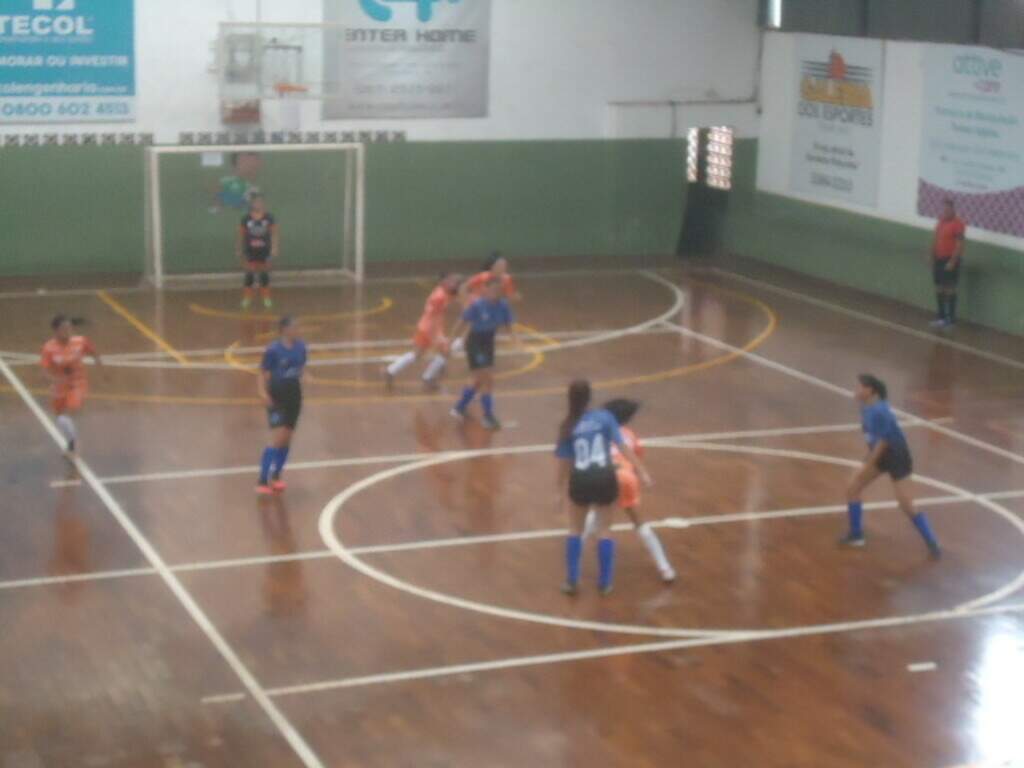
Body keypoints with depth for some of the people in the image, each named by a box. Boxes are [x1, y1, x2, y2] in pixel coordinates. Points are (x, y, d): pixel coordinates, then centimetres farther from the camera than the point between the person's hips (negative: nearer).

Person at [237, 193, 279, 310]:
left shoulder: (268, 218, -6)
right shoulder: (246, 219, -7)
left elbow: (275, 233, -3)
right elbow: (241, 235, 1)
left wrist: (275, 248, -10)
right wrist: (238, 250, 3)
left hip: (264, 252, 1)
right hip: (250, 252, -1)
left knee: (264, 276, 10)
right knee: (249, 276, 4)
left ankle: (266, 298, 22)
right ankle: (246, 299, 16)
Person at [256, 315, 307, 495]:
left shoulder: (301, 347, 0)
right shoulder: (273, 350, -15)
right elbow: (263, 375, -10)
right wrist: (263, 393, -25)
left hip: (294, 396, 6)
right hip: (277, 397, -6)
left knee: (287, 440, 12)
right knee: (278, 440, -14)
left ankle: (276, 476, 29)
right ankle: (262, 481, -7)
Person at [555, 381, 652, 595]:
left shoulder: (568, 426, -2)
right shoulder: (605, 417, -4)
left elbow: (564, 463, 0)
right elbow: (623, 447, -9)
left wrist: (562, 489, 13)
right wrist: (642, 471, -7)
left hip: (581, 481, 0)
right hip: (604, 479, 0)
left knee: (575, 530, 20)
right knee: (604, 530, 14)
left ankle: (572, 581, 17)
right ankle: (605, 583, 16)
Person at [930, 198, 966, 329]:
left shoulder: (958, 223, -12)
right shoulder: (941, 221, 11)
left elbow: (959, 244, -17)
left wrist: (952, 261, -21)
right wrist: (933, 258, 15)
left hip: (950, 260, -7)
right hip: (939, 259, 7)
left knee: (949, 288, -5)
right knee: (939, 288, 10)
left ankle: (951, 319, -1)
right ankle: (941, 316, 18)